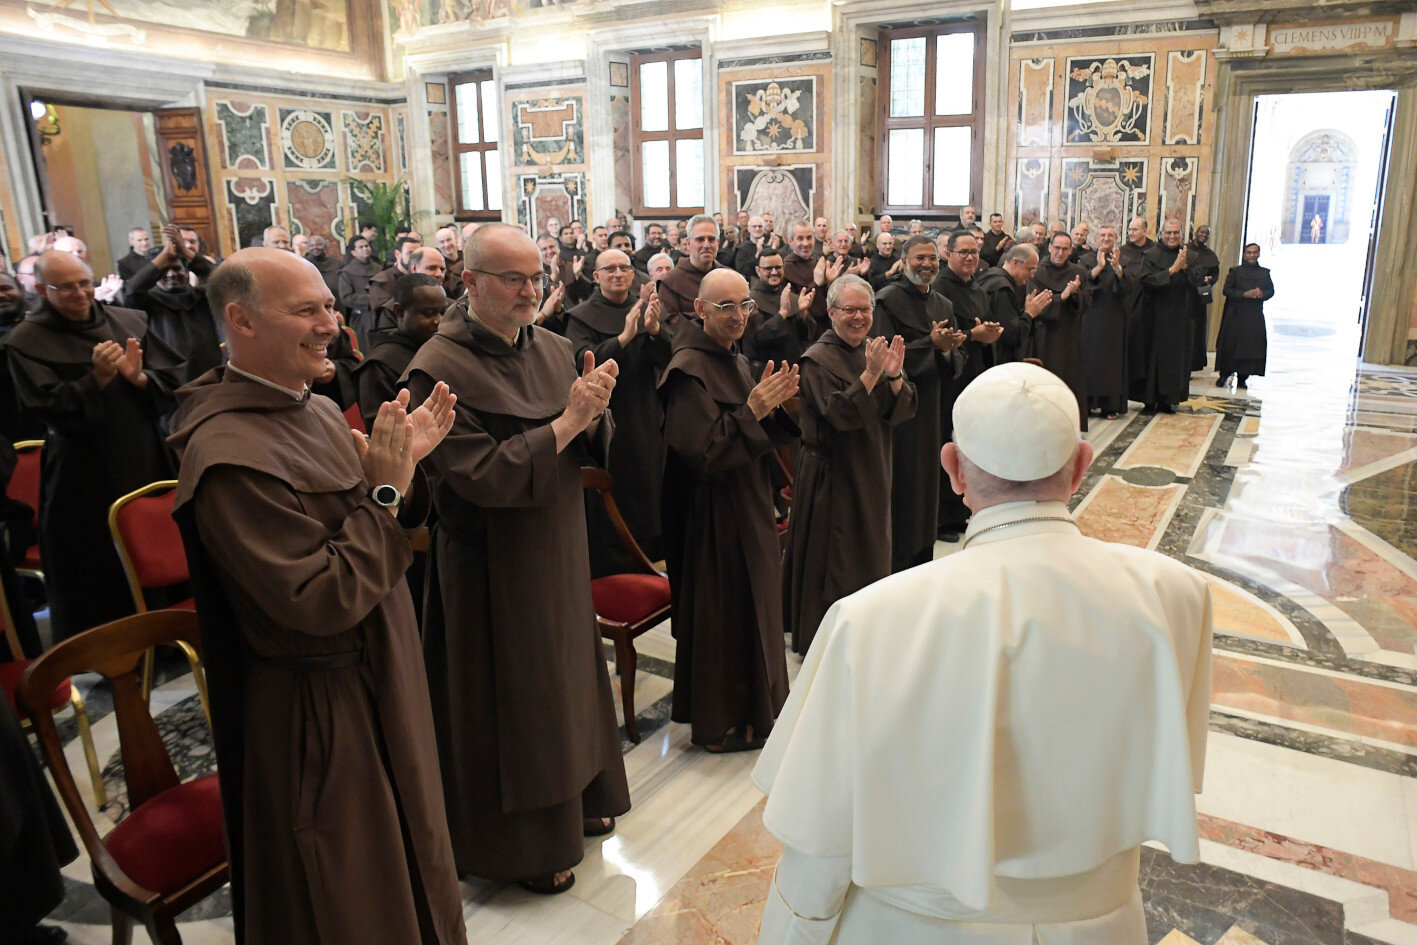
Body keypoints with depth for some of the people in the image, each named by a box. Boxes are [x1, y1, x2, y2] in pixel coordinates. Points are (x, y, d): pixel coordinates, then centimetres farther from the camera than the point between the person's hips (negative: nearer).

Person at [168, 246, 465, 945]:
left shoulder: (319, 412, 1)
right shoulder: (229, 455, -27)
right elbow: (320, 599, -28)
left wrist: (405, 462, -8)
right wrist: (386, 489, -25)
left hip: (377, 682, 9)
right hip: (316, 720, -9)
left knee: (402, 860, 30)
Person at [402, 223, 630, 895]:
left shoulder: (553, 349, 3)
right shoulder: (439, 371, -18)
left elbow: (594, 450, 4)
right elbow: (482, 478, -23)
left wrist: (593, 411, -18)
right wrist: (566, 421, -24)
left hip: (560, 549, 7)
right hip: (492, 567, -7)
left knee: (566, 674, 21)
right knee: (511, 694, 8)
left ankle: (574, 799, 44)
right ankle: (520, 844, 29)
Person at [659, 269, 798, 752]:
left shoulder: (735, 361, 10)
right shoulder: (690, 369, -19)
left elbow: (763, 433, 13)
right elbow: (702, 449, -24)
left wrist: (774, 403, -5)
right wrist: (752, 411, -25)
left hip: (748, 508, 10)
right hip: (713, 513, -10)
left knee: (749, 605, 19)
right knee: (722, 611, 2)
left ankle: (751, 703, 37)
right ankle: (720, 722, 19)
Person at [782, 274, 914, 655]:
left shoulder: (875, 350, 7)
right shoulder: (818, 359, -12)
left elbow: (903, 410, -1)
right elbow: (839, 415, -24)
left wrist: (895, 376, -19)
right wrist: (871, 374, -31)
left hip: (872, 475, 7)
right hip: (832, 477, -7)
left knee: (870, 555, 17)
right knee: (833, 562, 1)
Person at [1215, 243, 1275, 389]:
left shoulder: (1265, 273, 12)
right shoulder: (1236, 271, 3)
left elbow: (1271, 290, 13)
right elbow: (1226, 290, -3)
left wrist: (1262, 294, -9)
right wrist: (1244, 294, -15)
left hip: (1255, 316, 3)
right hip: (1236, 315, -3)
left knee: (1252, 346, -1)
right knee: (1230, 344, -3)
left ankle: (1242, 377, 7)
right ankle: (1224, 375, 7)